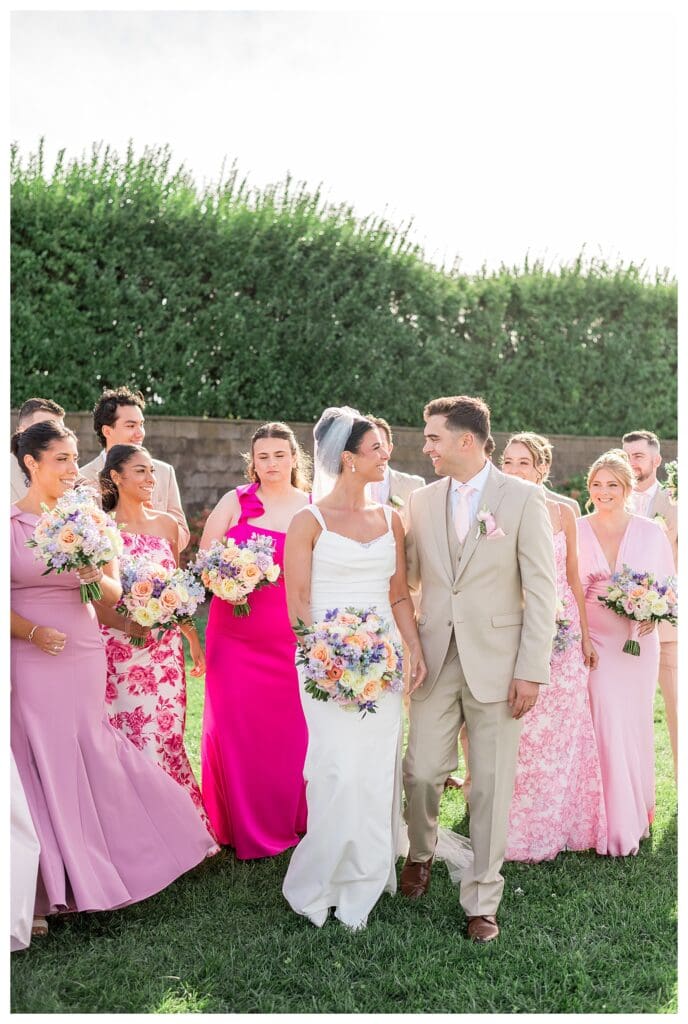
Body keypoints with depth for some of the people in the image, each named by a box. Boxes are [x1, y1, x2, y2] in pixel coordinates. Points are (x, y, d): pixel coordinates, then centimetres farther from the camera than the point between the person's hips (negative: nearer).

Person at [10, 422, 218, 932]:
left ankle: (99, 862, 30)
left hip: (86, 654, 4)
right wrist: (33, 631, -18)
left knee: (93, 752, 11)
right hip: (32, 659, -4)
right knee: (46, 760, 3)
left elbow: (114, 591, 9)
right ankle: (60, 877, 19)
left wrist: (98, 579, -11)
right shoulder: (11, 522, -4)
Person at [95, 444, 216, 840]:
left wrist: (193, 638, 14)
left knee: (167, 733, 6)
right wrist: (124, 624, -22)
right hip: (121, 647, -3)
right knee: (128, 737, -1)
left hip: (166, 646, 4)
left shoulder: (167, 524, 9)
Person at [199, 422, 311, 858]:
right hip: (238, 636, 0)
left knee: (294, 726, 5)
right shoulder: (235, 502, 3)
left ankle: (293, 820, 25)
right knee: (238, 726, 3)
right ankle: (247, 829, 20)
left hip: (294, 638, 1)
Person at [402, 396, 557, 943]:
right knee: (422, 772, 6)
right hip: (436, 657, 3)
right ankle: (421, 853, 37)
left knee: (491, 785, 6)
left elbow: (542, 588, -7)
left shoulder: (523, 498, -5)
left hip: (496, 662, -3)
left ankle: (482, 899, 24)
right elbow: (409, 577, 11)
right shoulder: (422, 501, 7)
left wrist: (532, 670, -10)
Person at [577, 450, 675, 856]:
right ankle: (616, 823, 6)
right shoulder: (576, 532, -1)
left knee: (636, 724, 11)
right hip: (594, 642, -1)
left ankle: (639, 809, 31)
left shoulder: (651, 532, 2)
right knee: (605, 726, -7)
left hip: (639, 642, 2)